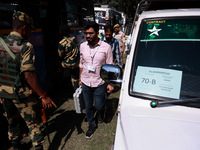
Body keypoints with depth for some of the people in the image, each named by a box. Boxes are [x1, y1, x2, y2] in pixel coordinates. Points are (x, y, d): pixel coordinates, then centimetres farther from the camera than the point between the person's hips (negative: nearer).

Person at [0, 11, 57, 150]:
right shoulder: (26, 46, -18)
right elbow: (28, 75, -24)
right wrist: (43, 96, -20)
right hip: (22, 94, -7)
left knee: (12, 122, 25)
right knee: (34, 124, 8)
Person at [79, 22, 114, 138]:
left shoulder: (106, 47, -11)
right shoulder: (82, 46, -1)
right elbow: (81, 64, 10)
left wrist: (110, 83, -8)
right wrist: (80, 79, 13)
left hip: (99, 83, -3)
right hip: (85, 82, 3)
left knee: (98, 106, 6)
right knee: (88, 106, 15)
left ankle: (101, 111, 45)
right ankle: (92, 125, 39)